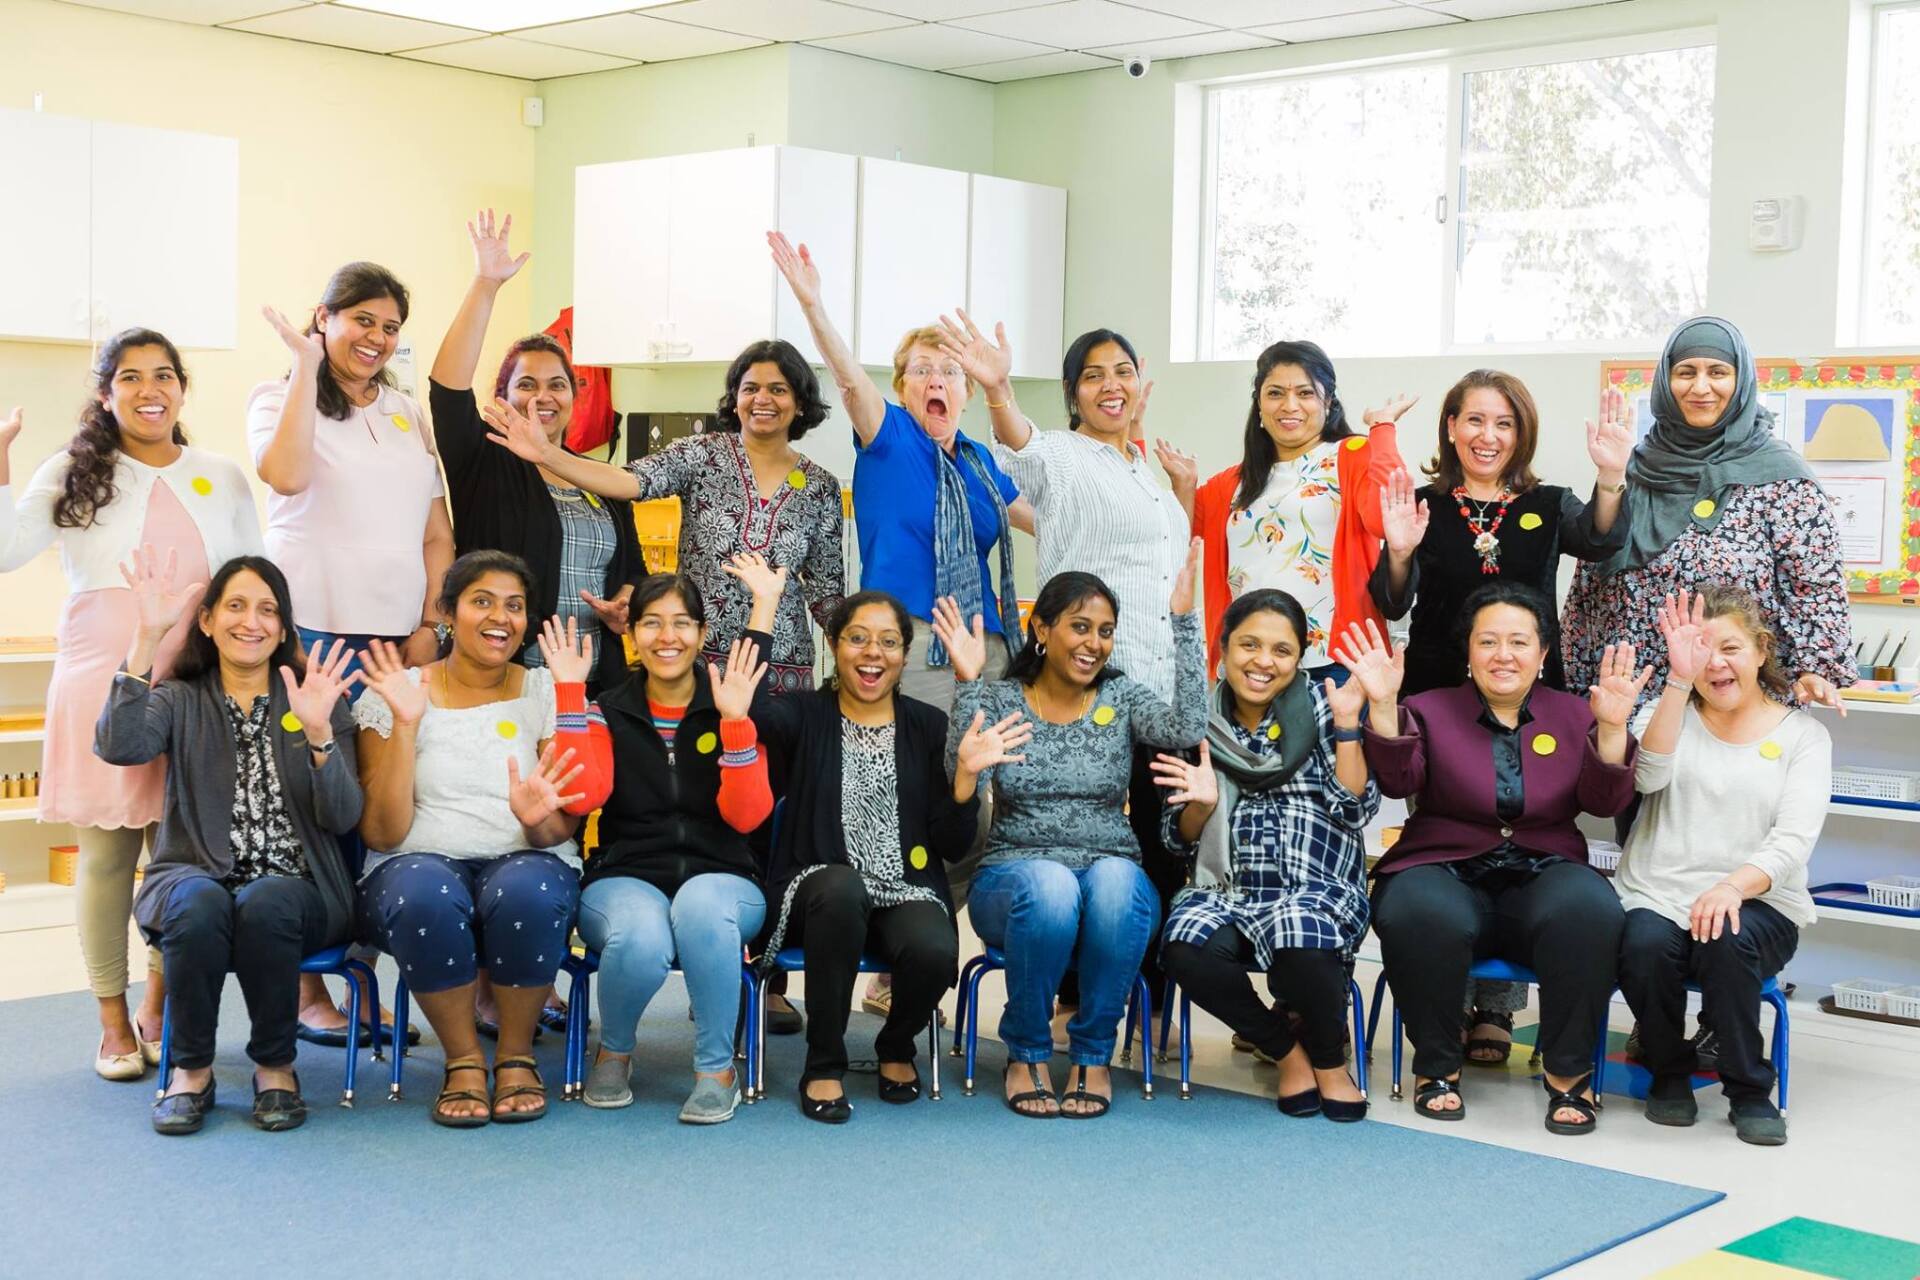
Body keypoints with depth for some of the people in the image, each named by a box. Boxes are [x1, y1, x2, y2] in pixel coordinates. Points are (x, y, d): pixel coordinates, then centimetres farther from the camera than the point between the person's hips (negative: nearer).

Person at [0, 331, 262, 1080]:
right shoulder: (74, 475, 5)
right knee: (107, 855, 2)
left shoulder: (222, 479, 11)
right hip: (102, 687, -2)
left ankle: (158, 1011, 19)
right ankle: (114, 1025, 13)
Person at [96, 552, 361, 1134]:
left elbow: (342, 818, -3)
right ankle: (191, 1068, -13)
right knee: (200, 902, -34)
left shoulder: (319, 700, 10)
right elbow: (118, 747, -15)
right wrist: (147, 637, -22)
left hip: (293, 891, 0)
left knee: (264, 905, -34)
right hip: (195, 877, 0)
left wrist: (318, 733, -21)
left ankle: (275, 1066, -12)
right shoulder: (180, 700, 10)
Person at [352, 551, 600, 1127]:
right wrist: (405, 725, -15)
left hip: (527, 863, 1)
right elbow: (382, 835, -5)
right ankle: (464, 1062, -14)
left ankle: (517, 1057, -12)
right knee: (425, 896, -36)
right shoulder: (392, 695, 4)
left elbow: (561, 831, 1)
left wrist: (538, 820, -24)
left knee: (527, 891, -35)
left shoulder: (547, 693, 7)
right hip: (422, 863, -1)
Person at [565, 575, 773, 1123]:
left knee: (701, 906, -38)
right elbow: (579, 796, -10)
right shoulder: (610, 712, 9)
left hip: (721, 879, 0)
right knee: (640, 940, -35)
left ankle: (717, 1067, -18)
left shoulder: (729, 712, 6)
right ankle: (614, 1052, -2)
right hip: (625, 878, 0)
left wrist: (735, 721, -17)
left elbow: (746, 815, -8)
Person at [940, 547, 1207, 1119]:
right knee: (1049, 885, -37)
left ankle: (1093, 1053, -14)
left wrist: (1184, 618, -17)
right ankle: (1027, 1051, -12)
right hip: (1013, 878, -1)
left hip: (1114, 877, 1)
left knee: (1115, 881, -35)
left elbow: (1187, 728, -14)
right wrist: (967, 683, -23)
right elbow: (961, 785, -13)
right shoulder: (998, 700, 5)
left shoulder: (1122, 698, 8)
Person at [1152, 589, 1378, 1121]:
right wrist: (1201, 804, -9)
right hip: (1227, 888, 2)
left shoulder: (1320, 708, 6)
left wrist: (1347, 725, -10)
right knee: (1187, 947, -32)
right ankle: (1286, 1050, -3)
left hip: (1318, 885, -2)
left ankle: (1330, 1058, -2)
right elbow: (1181, 840, 13)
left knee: (1301, 939, -37)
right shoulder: (1199, 722, 11)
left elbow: (1357, 810, -2)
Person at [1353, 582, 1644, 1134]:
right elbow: (1398, 780, -9)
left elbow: (1605, 801, 1)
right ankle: (1437, 1065, -10)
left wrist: (1612, 728, -16)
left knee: (1590, 911, -33)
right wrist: (1381, 705, -24)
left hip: (1542, 877, 1)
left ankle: (1569, 1071, -14)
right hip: (1446, 873, -1)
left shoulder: (1572, 715, 13)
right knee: (1422, 916, -36)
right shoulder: (1430, 710, 9)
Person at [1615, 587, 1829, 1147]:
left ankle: (1750, 1090, -11)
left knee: (1726, 942, -35)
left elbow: (1794, 840, -6)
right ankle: (1669, 1073, -3)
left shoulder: (1803, 733, 8)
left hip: (1756, 903, -1)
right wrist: (1680, 679, -17)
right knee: (1646, 944, -32)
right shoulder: (1669, 712, 14)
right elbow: (1649, 776, -10)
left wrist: (1734, 885, -26)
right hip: (1656, 897, 1)